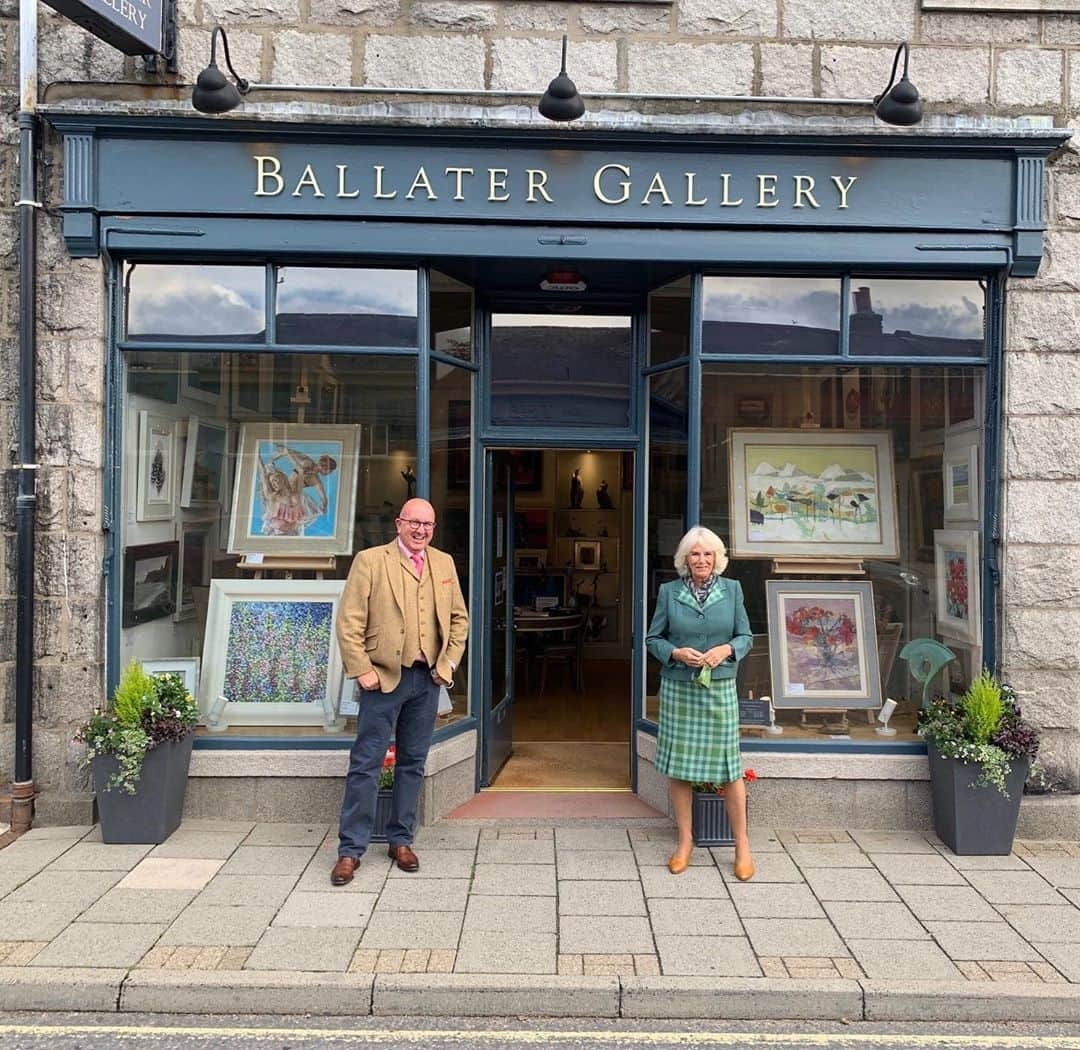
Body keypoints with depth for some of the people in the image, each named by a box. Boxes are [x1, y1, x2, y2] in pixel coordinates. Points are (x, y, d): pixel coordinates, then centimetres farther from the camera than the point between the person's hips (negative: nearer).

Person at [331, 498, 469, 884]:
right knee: (366, 763, -1)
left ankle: (401, 840, 25)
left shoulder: (444, 563, 11)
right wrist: (362, 670, -11)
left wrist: (448, 663, 5)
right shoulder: (370, 561, -4)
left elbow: (459, 618, 15)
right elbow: (349, 622, -7)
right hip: (384, 677, -4)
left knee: (413, 763, 12)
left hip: (427, 678, 5)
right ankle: (350, 849, 10)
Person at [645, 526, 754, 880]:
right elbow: (653, 638, 6)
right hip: (677, 688, 1)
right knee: (679, 766, 6)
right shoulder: (669, 592, 2)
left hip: (719, 688, 0)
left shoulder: (732, 589, 3)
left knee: (729, 765, 2)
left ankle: (742, 845, 17)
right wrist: (676, 653, -13)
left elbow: (746, 636, 7)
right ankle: (685, 841, 22)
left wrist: (727, 649, -13)